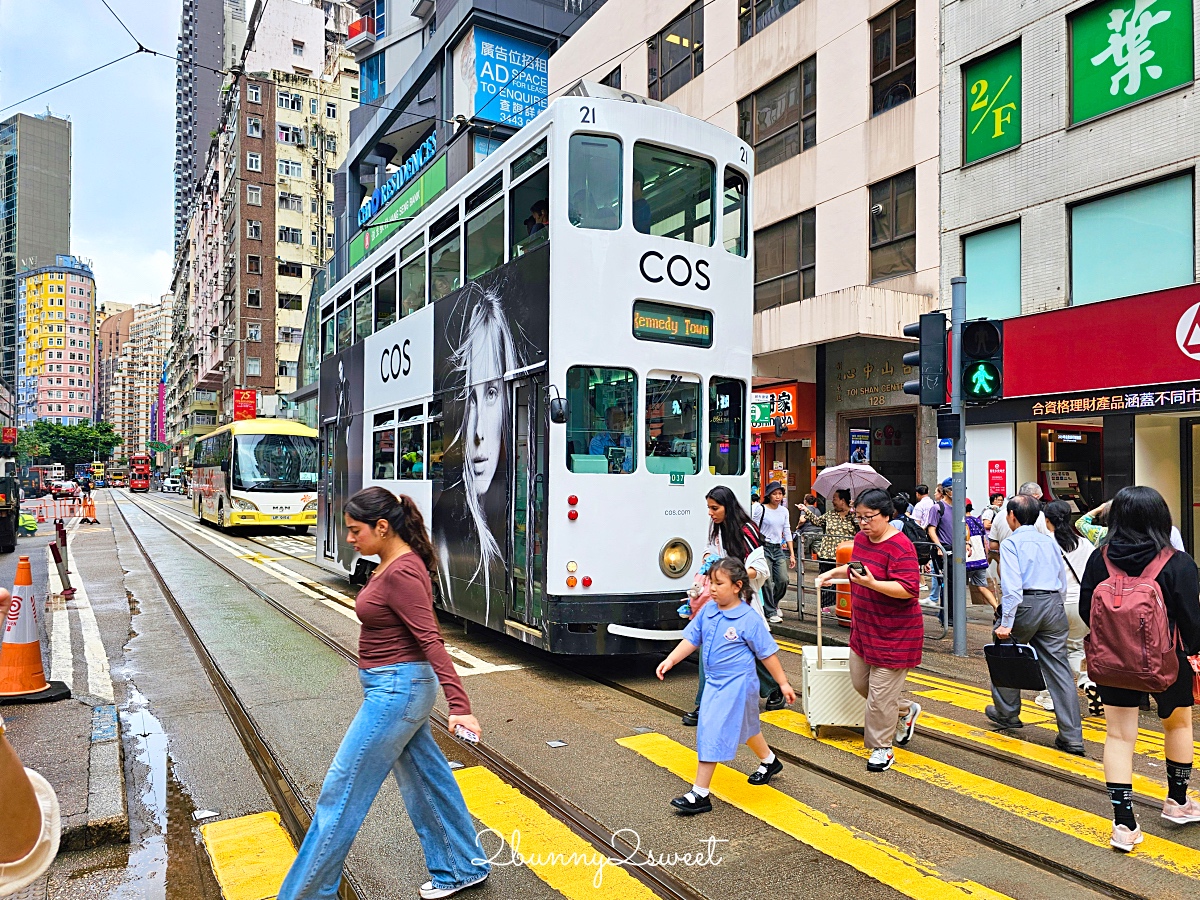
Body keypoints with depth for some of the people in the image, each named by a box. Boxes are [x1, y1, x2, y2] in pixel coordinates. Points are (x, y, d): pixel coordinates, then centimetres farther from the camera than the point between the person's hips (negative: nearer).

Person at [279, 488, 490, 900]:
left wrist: (459, 704, -32)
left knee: (342, 791, 3)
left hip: (396, 689, -10)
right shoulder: (390, 564, 6)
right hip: (395, 687, 10)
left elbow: (431, 641, -28)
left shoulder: (401, 573, -23)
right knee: (425, 778, 19)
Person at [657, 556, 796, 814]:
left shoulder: (749, 619, -17)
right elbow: (691, 639, 2)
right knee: (745, 727, 27)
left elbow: (767, 653, -9)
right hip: (715, 682, 7)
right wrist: (671, 660, -11)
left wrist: (783, 683, -3)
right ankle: (769, 761, 54)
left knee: (712, 734, -9)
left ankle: (700, 795, 0)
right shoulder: (708, 611, -2)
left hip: (736, 684, -7)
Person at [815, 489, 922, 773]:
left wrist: (872, 583, -37)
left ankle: (881, 748, 17)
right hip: (864, 627, 9)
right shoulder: (861, 538, 5)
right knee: (860, 682, 17)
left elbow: (909, 589, -28)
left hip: (894, 633, -9)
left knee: (881, 692, -1)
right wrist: (833, 572, 13)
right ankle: (906, 711, 40)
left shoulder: (899, 547, -22)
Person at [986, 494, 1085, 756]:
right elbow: (1063, 582, 18)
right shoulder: (1050, 541, 13)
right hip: (1054, 606, 5)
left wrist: (1006, 623, -17)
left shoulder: (1011, 543, -6)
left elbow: (1012, 585, -16)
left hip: (1024, 604, -5)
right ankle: (1072, 737, 3)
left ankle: (1007, 713, 33)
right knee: (1059, 668, 5)